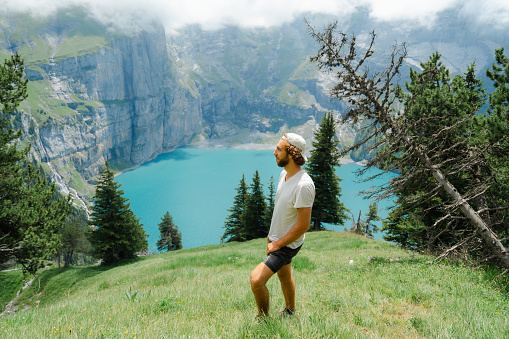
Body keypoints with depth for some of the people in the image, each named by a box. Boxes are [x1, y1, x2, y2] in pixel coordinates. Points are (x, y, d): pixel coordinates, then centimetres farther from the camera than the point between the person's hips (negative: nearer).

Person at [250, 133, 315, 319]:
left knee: (256, 279, -15)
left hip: (287, 244, -9)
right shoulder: (284, 174, -2)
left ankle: (263, 318, 10)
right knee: (284, 276, 26)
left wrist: (277, 244, -18)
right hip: (276, 238, 9)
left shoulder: (303, 185, -31)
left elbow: (303, 225, -27)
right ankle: (290, 311, 49)